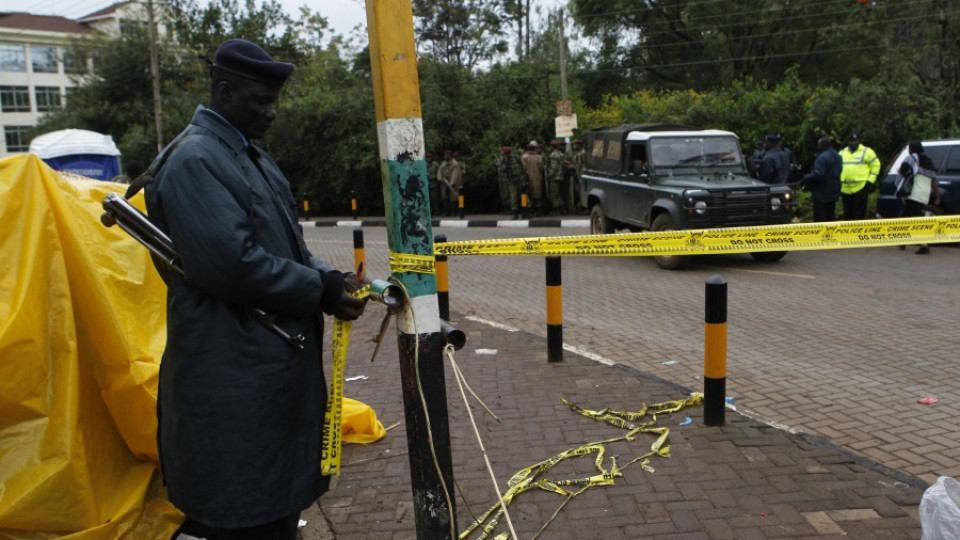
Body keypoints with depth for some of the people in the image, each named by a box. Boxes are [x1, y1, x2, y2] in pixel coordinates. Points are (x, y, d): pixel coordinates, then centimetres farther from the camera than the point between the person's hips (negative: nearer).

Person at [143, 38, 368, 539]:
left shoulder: (252, 158, 16)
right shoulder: (195, 160, -15)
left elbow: (286, 245, 18)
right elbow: (229, 264, -25)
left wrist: (328, 279, -2)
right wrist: (321, 292, -16)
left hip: (275, 365, 10)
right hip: (232, 380, -10)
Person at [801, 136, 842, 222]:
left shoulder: (823, 157, -20)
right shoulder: (837, 156, 12)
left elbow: (817, 175, -28)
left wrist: (806, 178, -11)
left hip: (822, 193, -10)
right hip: (833, 193, 10)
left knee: (820, 219, -5)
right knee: (831, 217, 17)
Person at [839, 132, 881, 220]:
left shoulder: (866, 152, 1)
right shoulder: (842, 153, 14)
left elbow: (876, 165, 3)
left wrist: (870, 181, -3)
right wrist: (838, 182, 12)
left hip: (860, 188, -4)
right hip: (845, 189, 5)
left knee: (859, 215, -4)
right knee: (847, 214, 11)